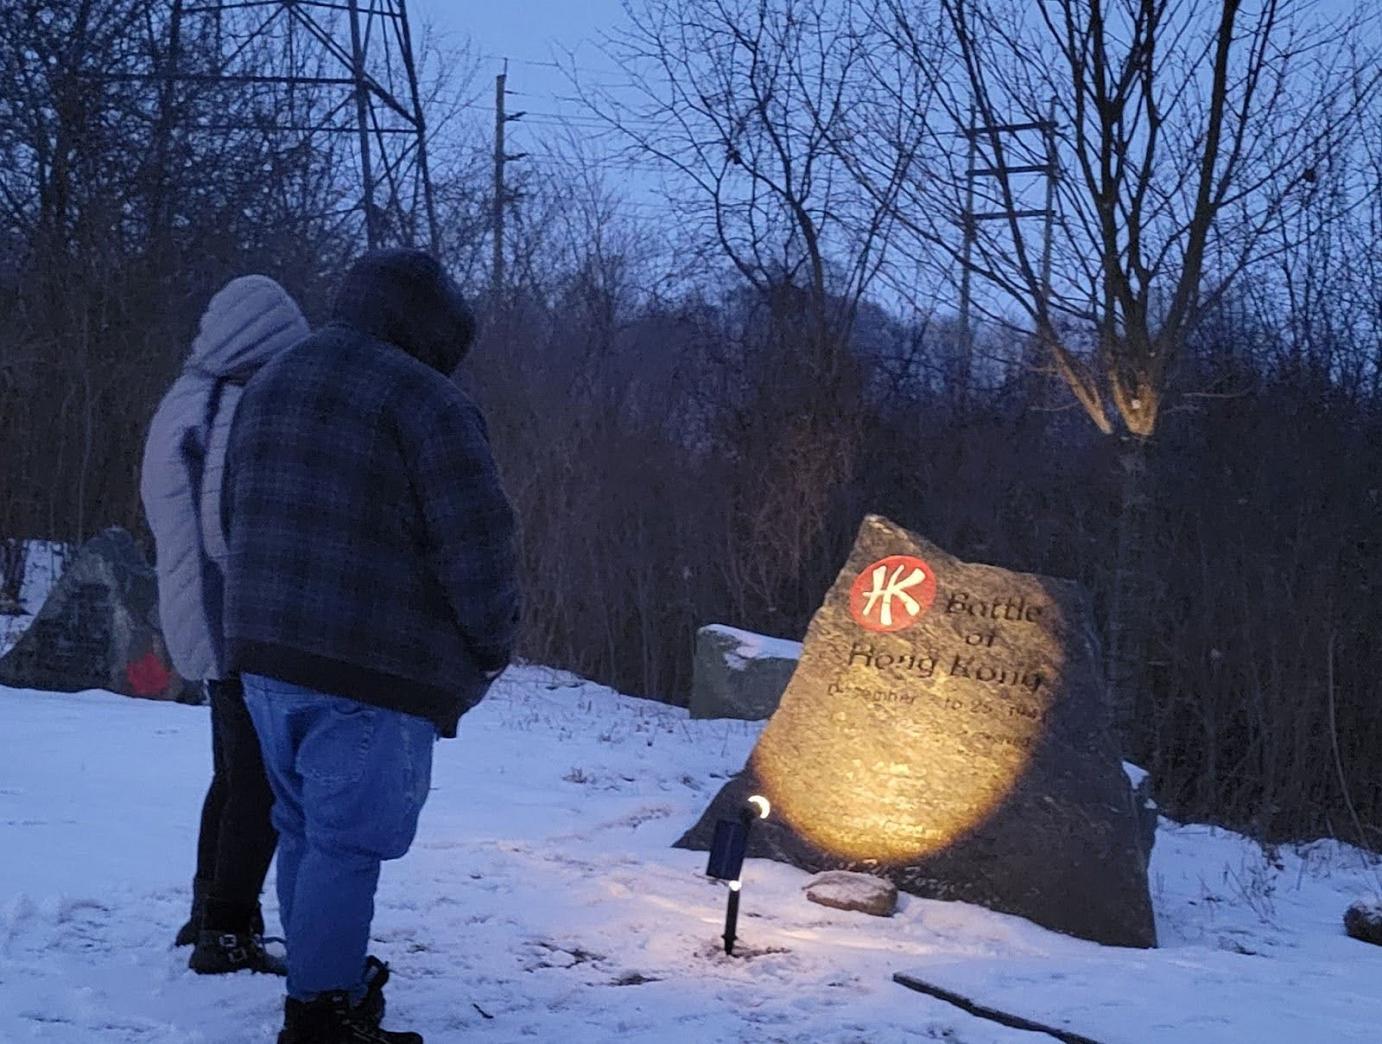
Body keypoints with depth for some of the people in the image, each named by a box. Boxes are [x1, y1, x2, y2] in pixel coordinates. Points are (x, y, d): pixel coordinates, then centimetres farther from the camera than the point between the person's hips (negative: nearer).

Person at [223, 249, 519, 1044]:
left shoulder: (268, 387, 16)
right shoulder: (424, 400, -13)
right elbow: (477, 543, -15)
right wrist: (493, 646, -1)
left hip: (266, 651, 8)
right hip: (375, 666, -8)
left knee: (304, 829, 19)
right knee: (346, 842, -2)